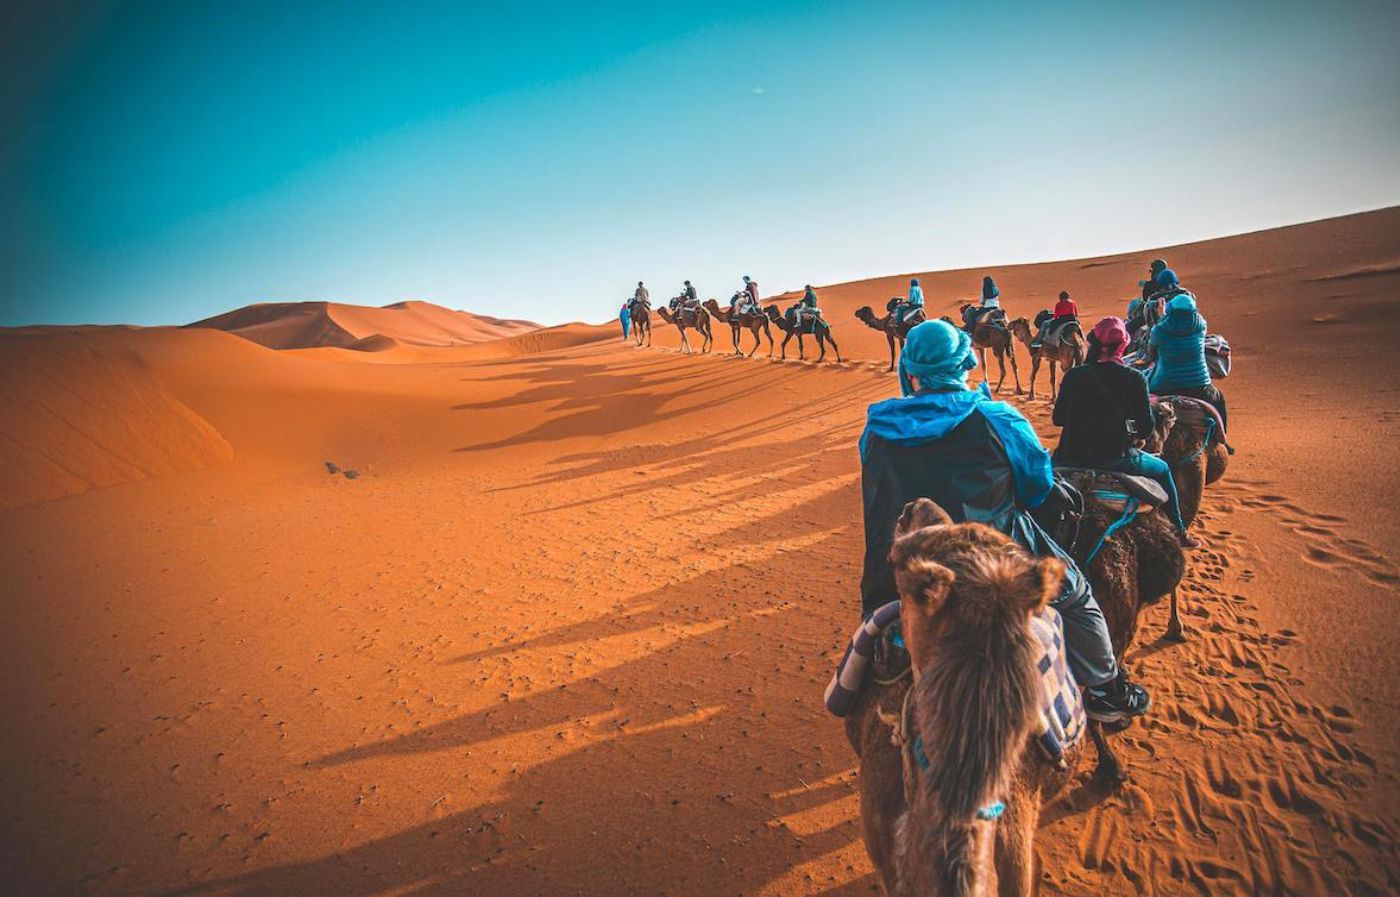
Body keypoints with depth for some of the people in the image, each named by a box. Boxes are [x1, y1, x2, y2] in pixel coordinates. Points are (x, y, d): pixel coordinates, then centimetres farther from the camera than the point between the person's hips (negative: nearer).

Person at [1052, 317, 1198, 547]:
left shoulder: (1073, 375, 0)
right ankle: (1178, 532, 36)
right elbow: (1146, 428, -2)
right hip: (1114, 458, -1)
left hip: (1069, 459, 2)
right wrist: (1148, 404, 17)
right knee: (1162, 470, 26)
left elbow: (1057, 418, 6)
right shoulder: (1135, 379, -6)